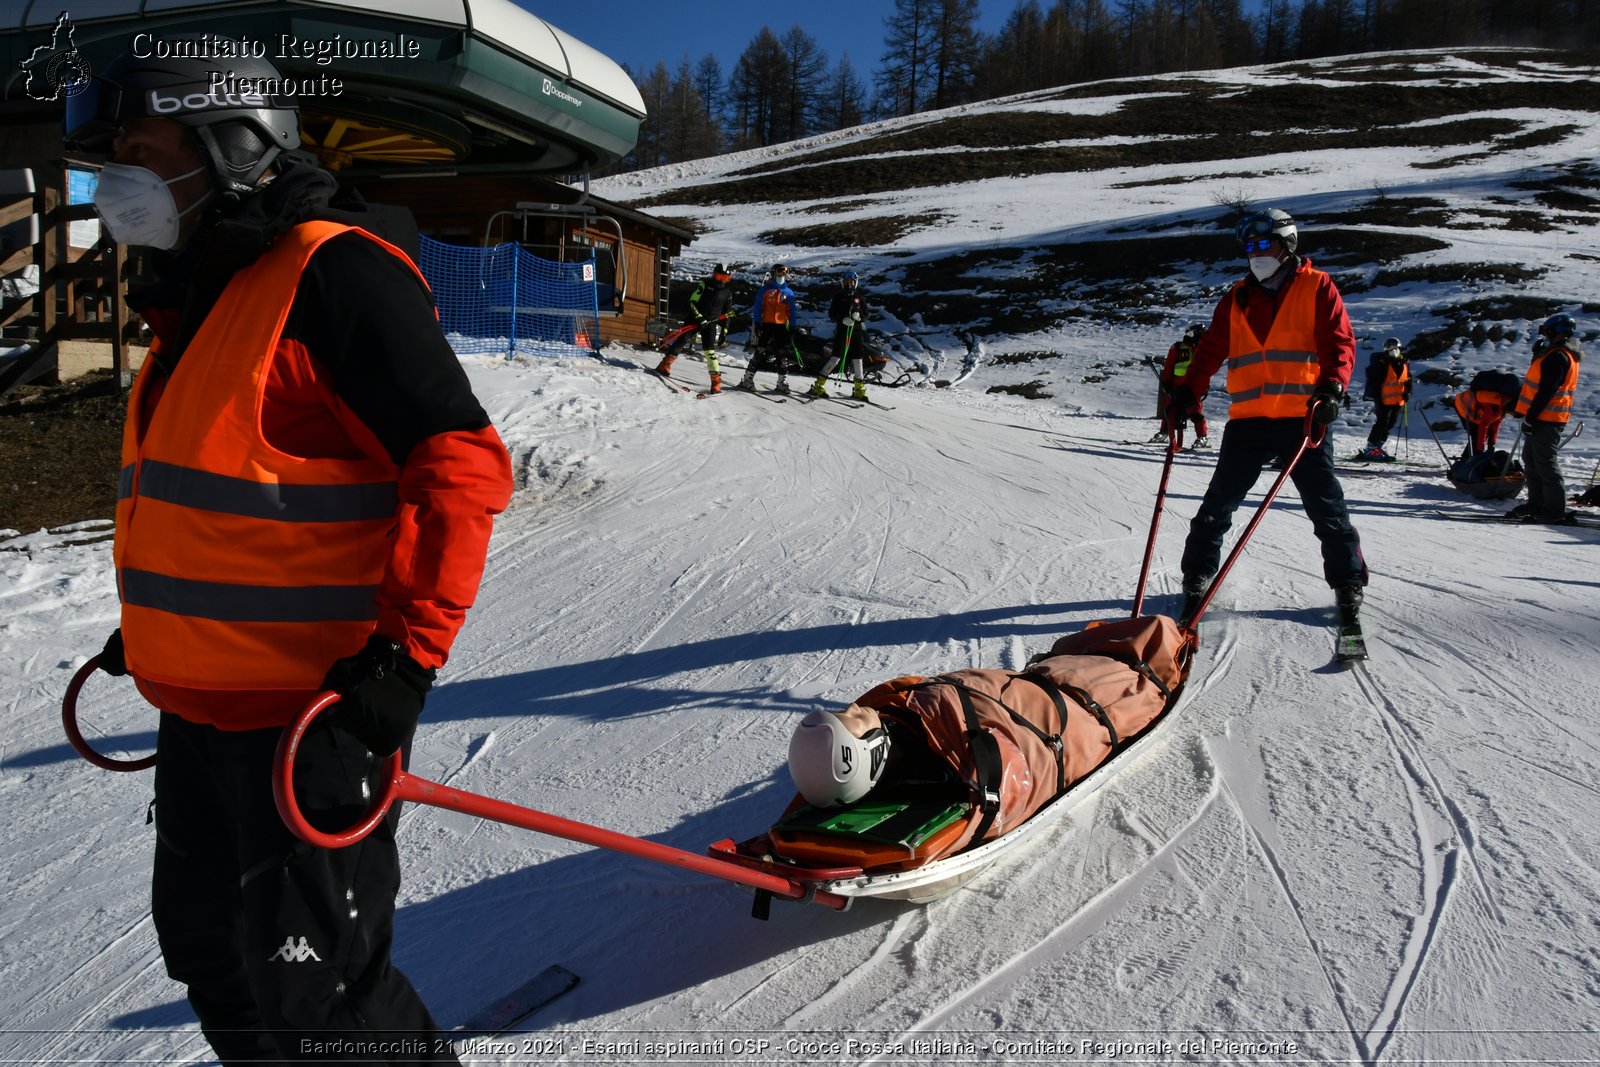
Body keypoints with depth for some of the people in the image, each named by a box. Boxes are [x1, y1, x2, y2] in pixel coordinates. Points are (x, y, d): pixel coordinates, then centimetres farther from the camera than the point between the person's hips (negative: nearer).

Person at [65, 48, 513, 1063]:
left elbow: (461, 466, -23)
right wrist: (158, 624, 21)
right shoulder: (205, 293, 14)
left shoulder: (336, 273, -16)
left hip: (313, 713, -10)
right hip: (202, 705, 10)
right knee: (209, 950, 24)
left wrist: (404, 658, -26)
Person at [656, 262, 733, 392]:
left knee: (709, 351, -11)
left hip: (712, 323, 0)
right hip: (695, 318, 0)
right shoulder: (705, 284, -1)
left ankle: (716, 381, -10)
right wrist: (699, 318, -16)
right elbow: (692, 301, -5)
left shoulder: (727, 292, 6)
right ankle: (664, 365, 10)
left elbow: (726, 314, 13)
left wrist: (724, 331, 9)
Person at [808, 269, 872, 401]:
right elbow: (831, 314, 0)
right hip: (842, 330, -3)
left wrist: (859, 316, -12)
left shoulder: (860, 297, 12)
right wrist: (843, 319, -17)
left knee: (857, 359, 3)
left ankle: (859, 389, 11)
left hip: (857, 330, 3)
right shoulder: (838, 296, 5)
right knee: (836, 357, -11)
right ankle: (818, 385, -10)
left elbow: (865, 315, 11)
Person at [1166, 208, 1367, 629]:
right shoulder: (1238, 297, 17)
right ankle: (1197, 575, 19)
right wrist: (1188, 392, 2)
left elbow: (1339, 341, -3)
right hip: (1248, 420, 3)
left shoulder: (1317, 287, 6)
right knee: (1218, 503, 6)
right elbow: (1211, 349, 15)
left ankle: (1348, 584, 13)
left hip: (1303, 418, -3)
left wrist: (1332, 386, -20)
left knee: (1327, 507, 1)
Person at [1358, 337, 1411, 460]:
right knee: (1382, 423, -11)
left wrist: (1407, 393, 4)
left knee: (1390, 426, 10)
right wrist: (1377, 397, -16)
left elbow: (1408, 381, 20)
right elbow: (1374, 381, -13)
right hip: (1384, 401, -7)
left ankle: (1377, 447, 19)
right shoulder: (1382, 364, -10)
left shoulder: (1404, 365, 11)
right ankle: (1370, 449, -8)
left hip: (1398, 402, 7)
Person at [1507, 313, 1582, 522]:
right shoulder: (1557, 354, 17)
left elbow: (1547, 391, -21)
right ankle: (1537, 503, 21)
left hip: (1546, 419, -10)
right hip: (1543, 418, 10)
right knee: (1531, 459, 15)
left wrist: (1531, 417, -21)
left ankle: (1556, 509, -6)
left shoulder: (1558, 356, -16)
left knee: (1544, 462, -8)